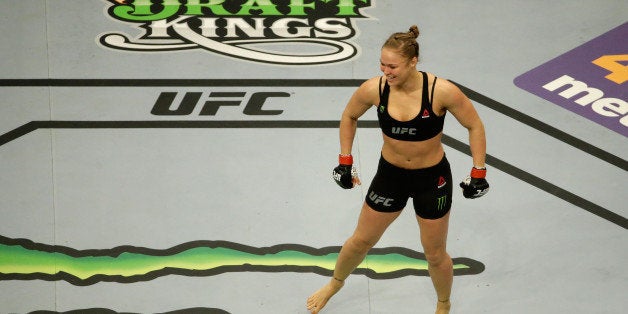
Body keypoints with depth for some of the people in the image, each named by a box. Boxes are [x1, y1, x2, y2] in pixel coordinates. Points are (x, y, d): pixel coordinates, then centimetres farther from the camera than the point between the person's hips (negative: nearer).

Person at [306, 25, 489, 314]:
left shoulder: (441, 91, -27)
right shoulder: (374, 89, -20)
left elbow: (474, 125, -12)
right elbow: (349, 117, 3)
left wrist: (478, 173, -11)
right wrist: (345, 161, 3)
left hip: (432, 179, -2)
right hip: (390, 174, 2)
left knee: (435, 255, 12)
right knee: (361, 240, 20)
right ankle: (335, 284, 50)